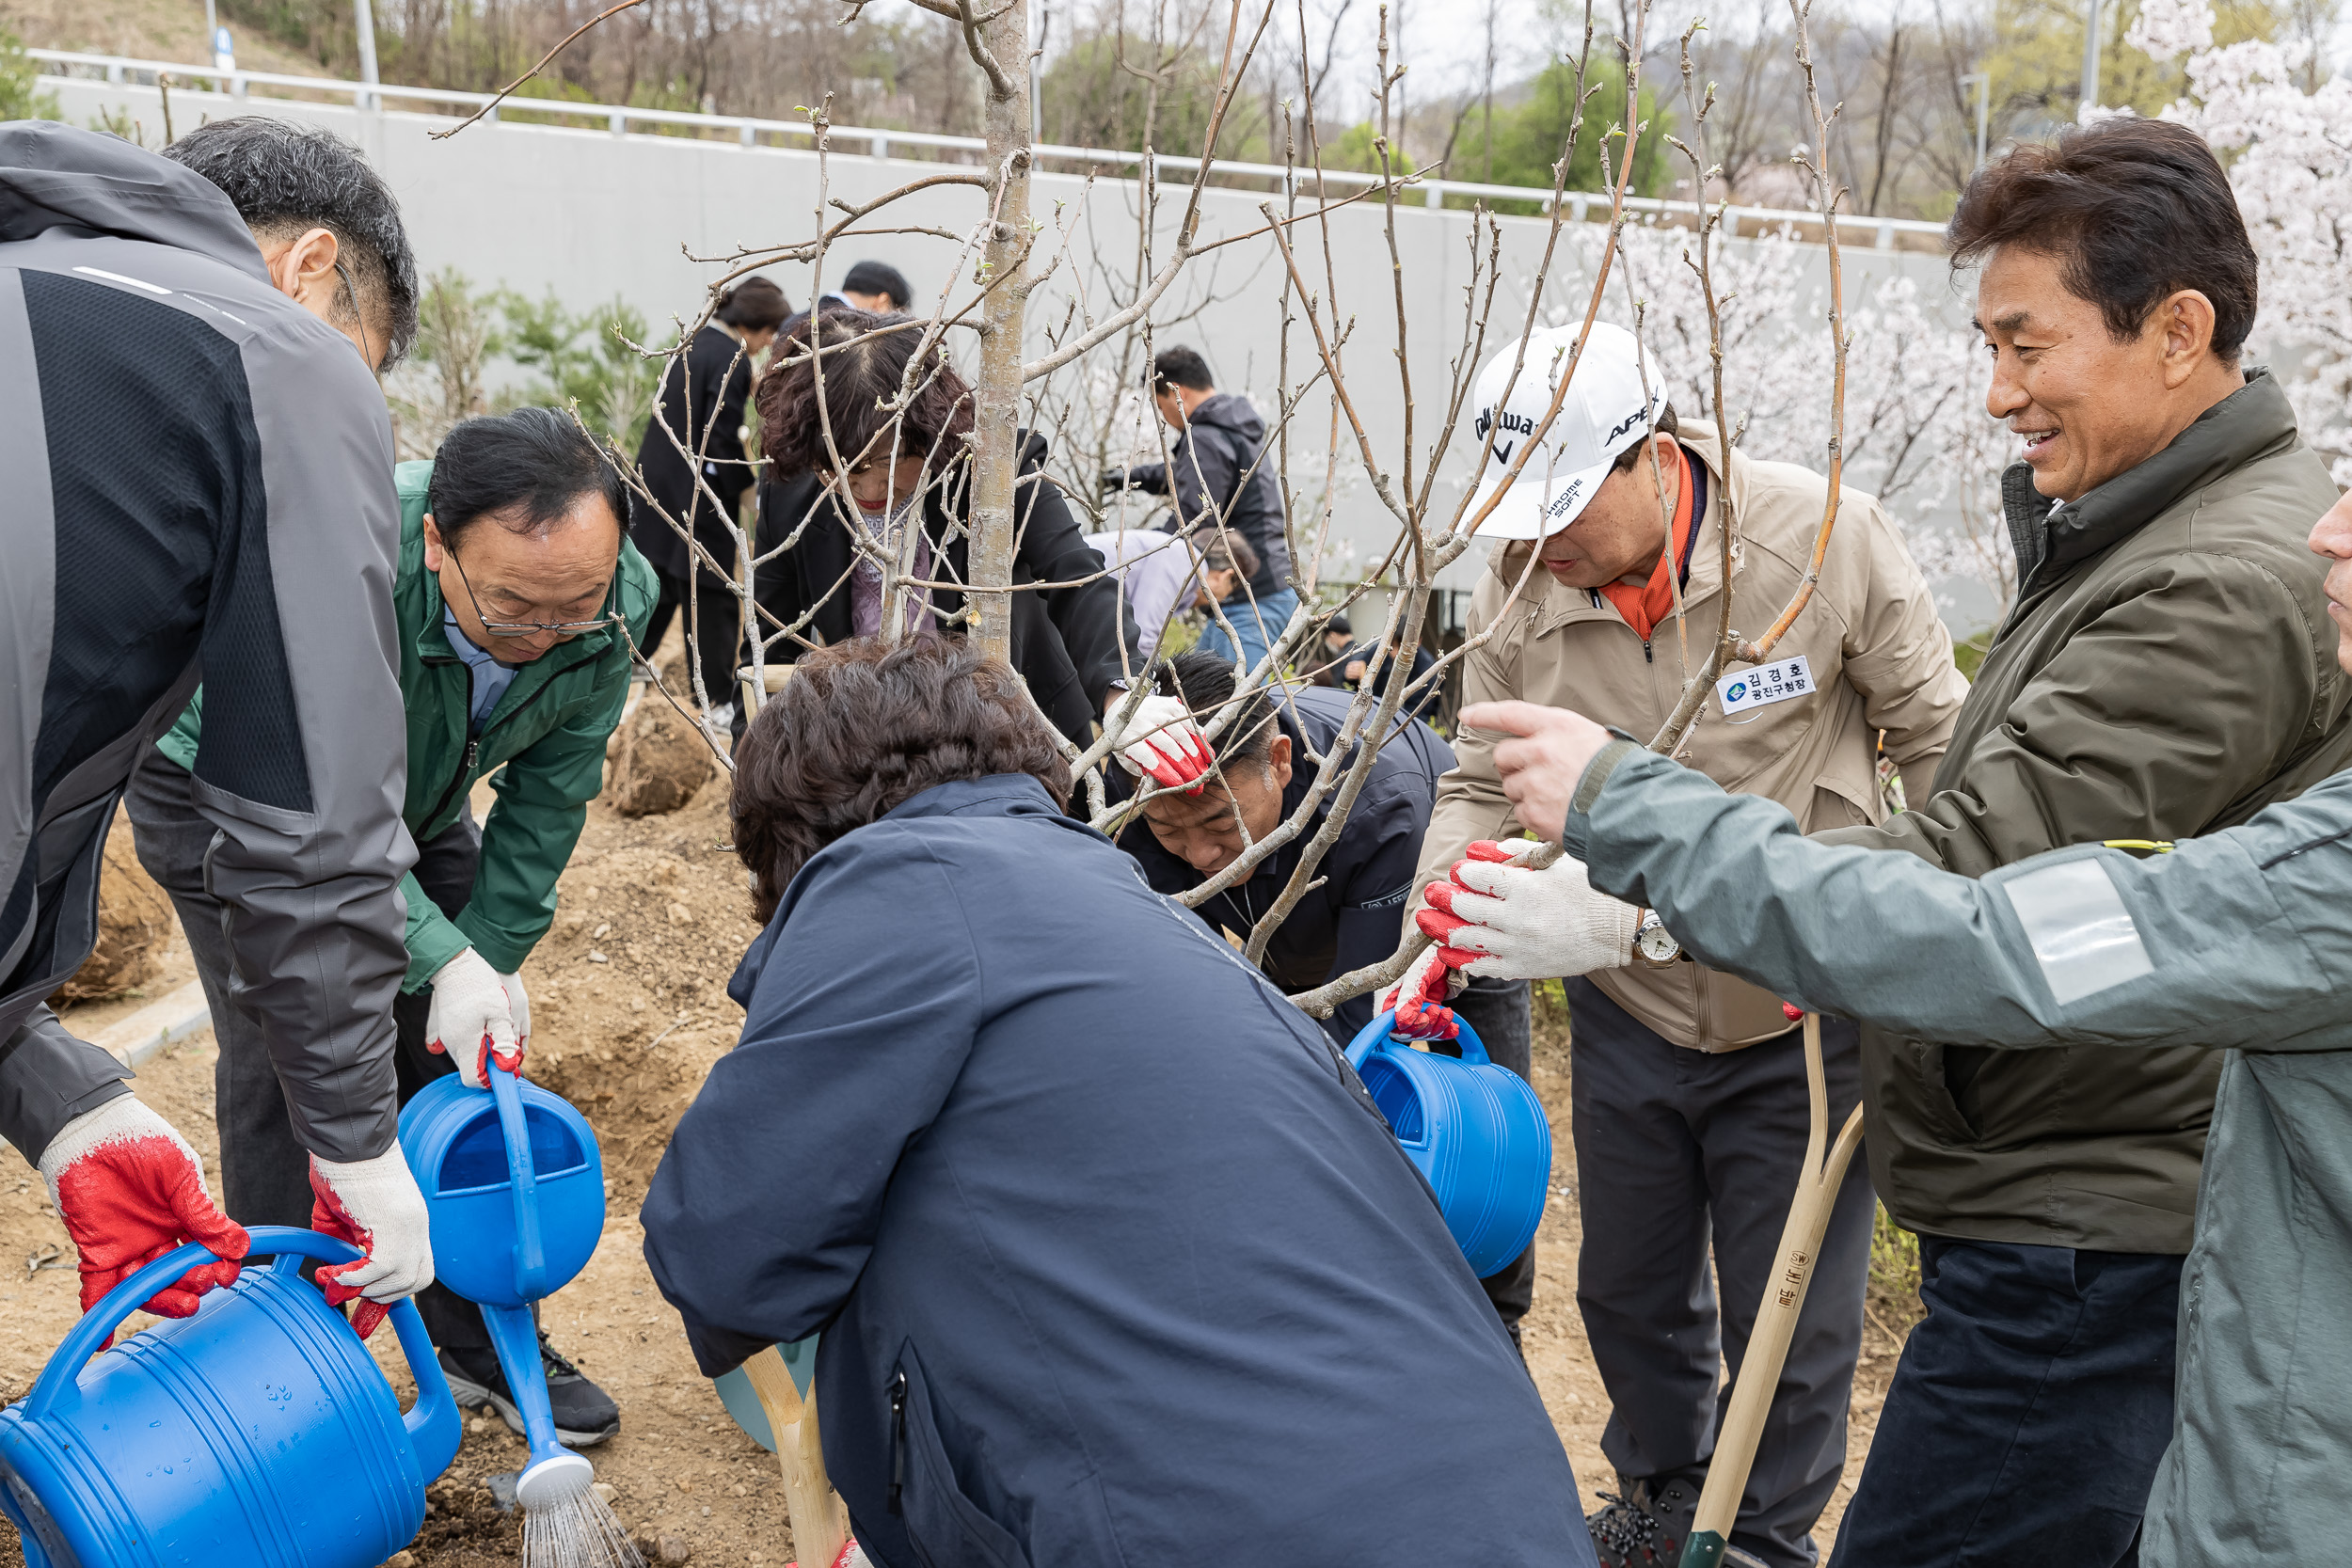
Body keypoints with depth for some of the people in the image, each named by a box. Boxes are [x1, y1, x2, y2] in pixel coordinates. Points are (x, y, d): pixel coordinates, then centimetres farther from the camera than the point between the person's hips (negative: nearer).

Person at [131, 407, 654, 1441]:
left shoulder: (617, 599, -26)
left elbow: (546, 799, -12)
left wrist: (494, 954, -16)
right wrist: (444, 961, -38)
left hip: (415, 800, 4)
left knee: (463, 1056, 2)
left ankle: (480, 1338, 16)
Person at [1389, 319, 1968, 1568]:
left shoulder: (1822, 538, -18)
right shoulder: (1519, 587, -10)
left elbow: (1940, 741, -7)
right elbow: (1482, 784, 0)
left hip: (1801, 1010, -3)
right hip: (1627, 1008, 4)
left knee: (1789, 1319, 12)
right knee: (1628, 1289, 21)